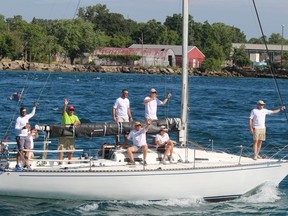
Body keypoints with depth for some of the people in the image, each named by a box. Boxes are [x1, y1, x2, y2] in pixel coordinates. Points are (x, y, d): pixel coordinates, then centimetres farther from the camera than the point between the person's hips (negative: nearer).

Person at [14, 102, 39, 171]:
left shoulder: (26, 117, 11)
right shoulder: (18, 119, -9)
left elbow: (32, 114, 29)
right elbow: (16, 128, -13)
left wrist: (34, 107, 22)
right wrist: (22, 128, -29)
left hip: (26, 136, 7)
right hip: (20, 136, -7)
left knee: (27, 150, 3)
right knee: (20, 150, -10)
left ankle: (26, 164, 10)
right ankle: (18, 165, -6)